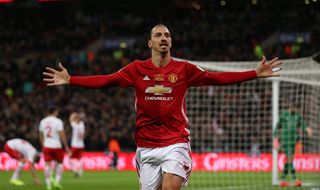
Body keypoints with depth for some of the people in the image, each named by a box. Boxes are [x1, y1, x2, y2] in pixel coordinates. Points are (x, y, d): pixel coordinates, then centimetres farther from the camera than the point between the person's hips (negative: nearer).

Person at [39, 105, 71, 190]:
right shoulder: (58, 121, -7)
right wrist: (66, 147, -7)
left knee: (47, 165, 1)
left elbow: (41, 135, 14)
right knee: (59, 163, 13)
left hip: (46, 146, 3)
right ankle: (57, 181, 2)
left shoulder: (43, 121, 8)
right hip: (56, 146, -3)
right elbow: (62, 135, -11)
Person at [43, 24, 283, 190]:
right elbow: (105, 80, 1)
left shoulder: (184, 69, 2)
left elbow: (217, 78, -2)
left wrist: (255, 73, -9)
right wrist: (70, 80, -7)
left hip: (176, 143, -2)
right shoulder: (137, 69, 4)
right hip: (146, 146, 2)